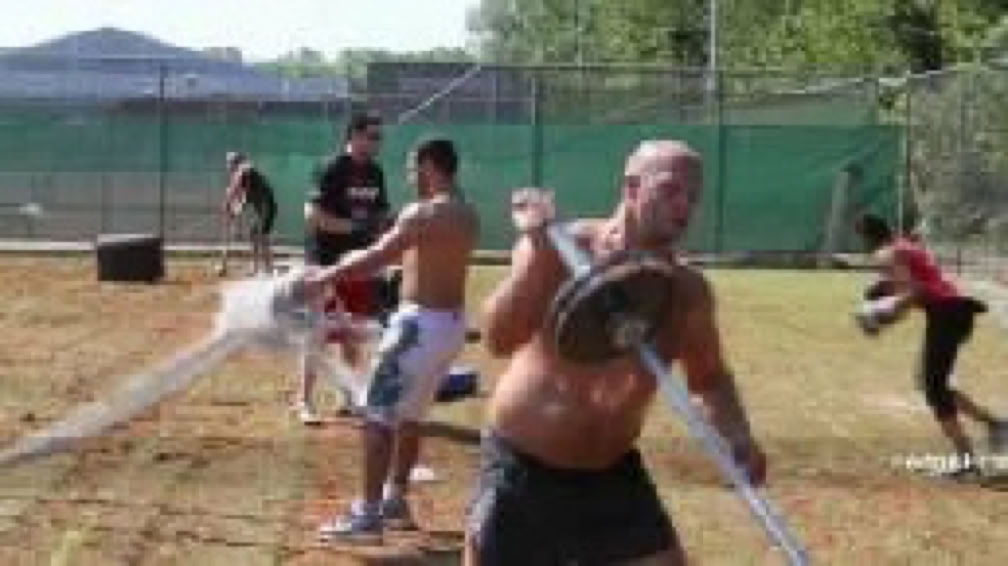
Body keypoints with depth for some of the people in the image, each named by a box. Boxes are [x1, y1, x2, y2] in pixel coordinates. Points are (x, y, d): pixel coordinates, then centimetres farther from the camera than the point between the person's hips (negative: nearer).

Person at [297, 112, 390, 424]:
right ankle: (304, 401, 3)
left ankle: (348, 397, 24)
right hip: (328, 262, -7)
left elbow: (380, 214, 19)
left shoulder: (375, 173, 9)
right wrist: (353, 226, -24)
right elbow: (312, 214, -21)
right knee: (319, 333, -4)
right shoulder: (334, 170, -14)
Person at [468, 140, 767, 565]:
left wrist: (736, 435, -7)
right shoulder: (559, 251, -15)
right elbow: (499, 339, -28)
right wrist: (537, 249, -39)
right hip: (522, 470, -3)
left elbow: (709, 377, 13)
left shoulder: (687, 291, -3)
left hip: (612, 474, 4)